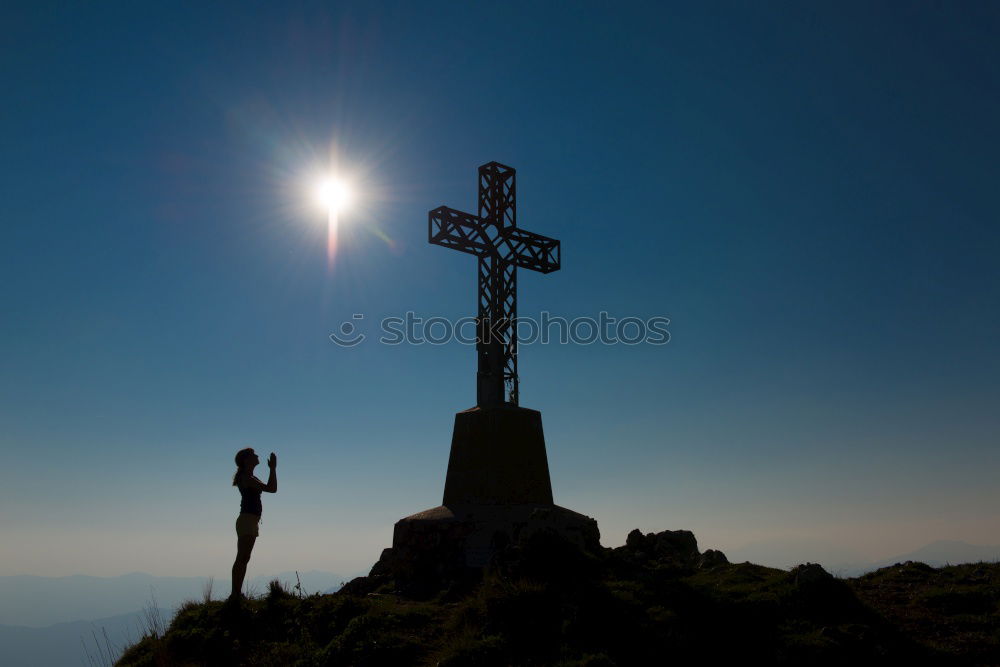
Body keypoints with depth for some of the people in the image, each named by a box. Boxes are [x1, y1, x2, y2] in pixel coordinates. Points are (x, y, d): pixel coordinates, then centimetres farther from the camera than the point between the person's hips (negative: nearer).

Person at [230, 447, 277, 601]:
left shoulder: (250, 478, 19)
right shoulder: (246, 478, -13)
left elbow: (272, 488, 21)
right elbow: (271, 489, -20)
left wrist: (272, 469, 17)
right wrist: (272, 468, -15)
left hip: (249, 521, 10)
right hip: (247, 520, -10)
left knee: (243, 559, 10)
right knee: (242, 559, -11)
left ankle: (236, 593, 14)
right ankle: (235, 593, -11)